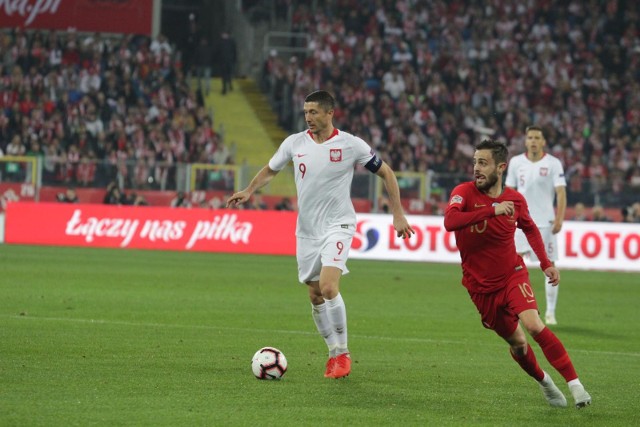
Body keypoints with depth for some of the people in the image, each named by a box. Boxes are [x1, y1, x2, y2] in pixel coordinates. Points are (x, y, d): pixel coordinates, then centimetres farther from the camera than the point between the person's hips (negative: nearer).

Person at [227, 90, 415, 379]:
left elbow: (385, 173, 2)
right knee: (315, 296, 8)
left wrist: (398, 214, -1)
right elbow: (270, 170, 17)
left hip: (338, 225, -5)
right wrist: (249, 191, -1)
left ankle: (343, 353, -10)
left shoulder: (350, 144, -9)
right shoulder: (294, 143, 1)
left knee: (328, 286, -23)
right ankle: (334, 353, 23)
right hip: (307, 230, 5)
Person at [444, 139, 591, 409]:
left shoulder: (515, 199, -5)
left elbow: (530, 229, 17)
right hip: (481, 285, 0)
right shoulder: (464, 192, -15)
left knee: (533, 325, -23)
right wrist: (492, 209, -40)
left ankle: (575, 384, -22)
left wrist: (545, 263, 8)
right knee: (516, 342, 7)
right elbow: (450, 221, -36)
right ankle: (543, 382, 35)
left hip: (512, 275, 0)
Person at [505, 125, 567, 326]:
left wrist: (559, 219, -17)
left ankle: (550, 312, 8)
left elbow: (561, 193, -6)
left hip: (545, 222, -1)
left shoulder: (553, 164, -2)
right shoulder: (516, 162, 5)